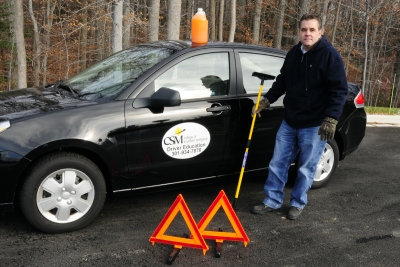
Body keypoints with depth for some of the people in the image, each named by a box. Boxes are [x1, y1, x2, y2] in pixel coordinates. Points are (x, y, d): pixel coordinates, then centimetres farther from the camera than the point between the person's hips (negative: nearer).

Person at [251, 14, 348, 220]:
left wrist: (331, 118, -22)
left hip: (314, 125, -6)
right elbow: (282, 82, 18)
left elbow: (339, 90, -14)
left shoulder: (330, 55, -12)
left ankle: (298, 204, 24)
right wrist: (266, 100, 8)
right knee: (278, 163, 9)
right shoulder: (293, 53, 7)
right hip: (289, 121, 6)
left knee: (306, 168, 6)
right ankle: (272, 201, 22)